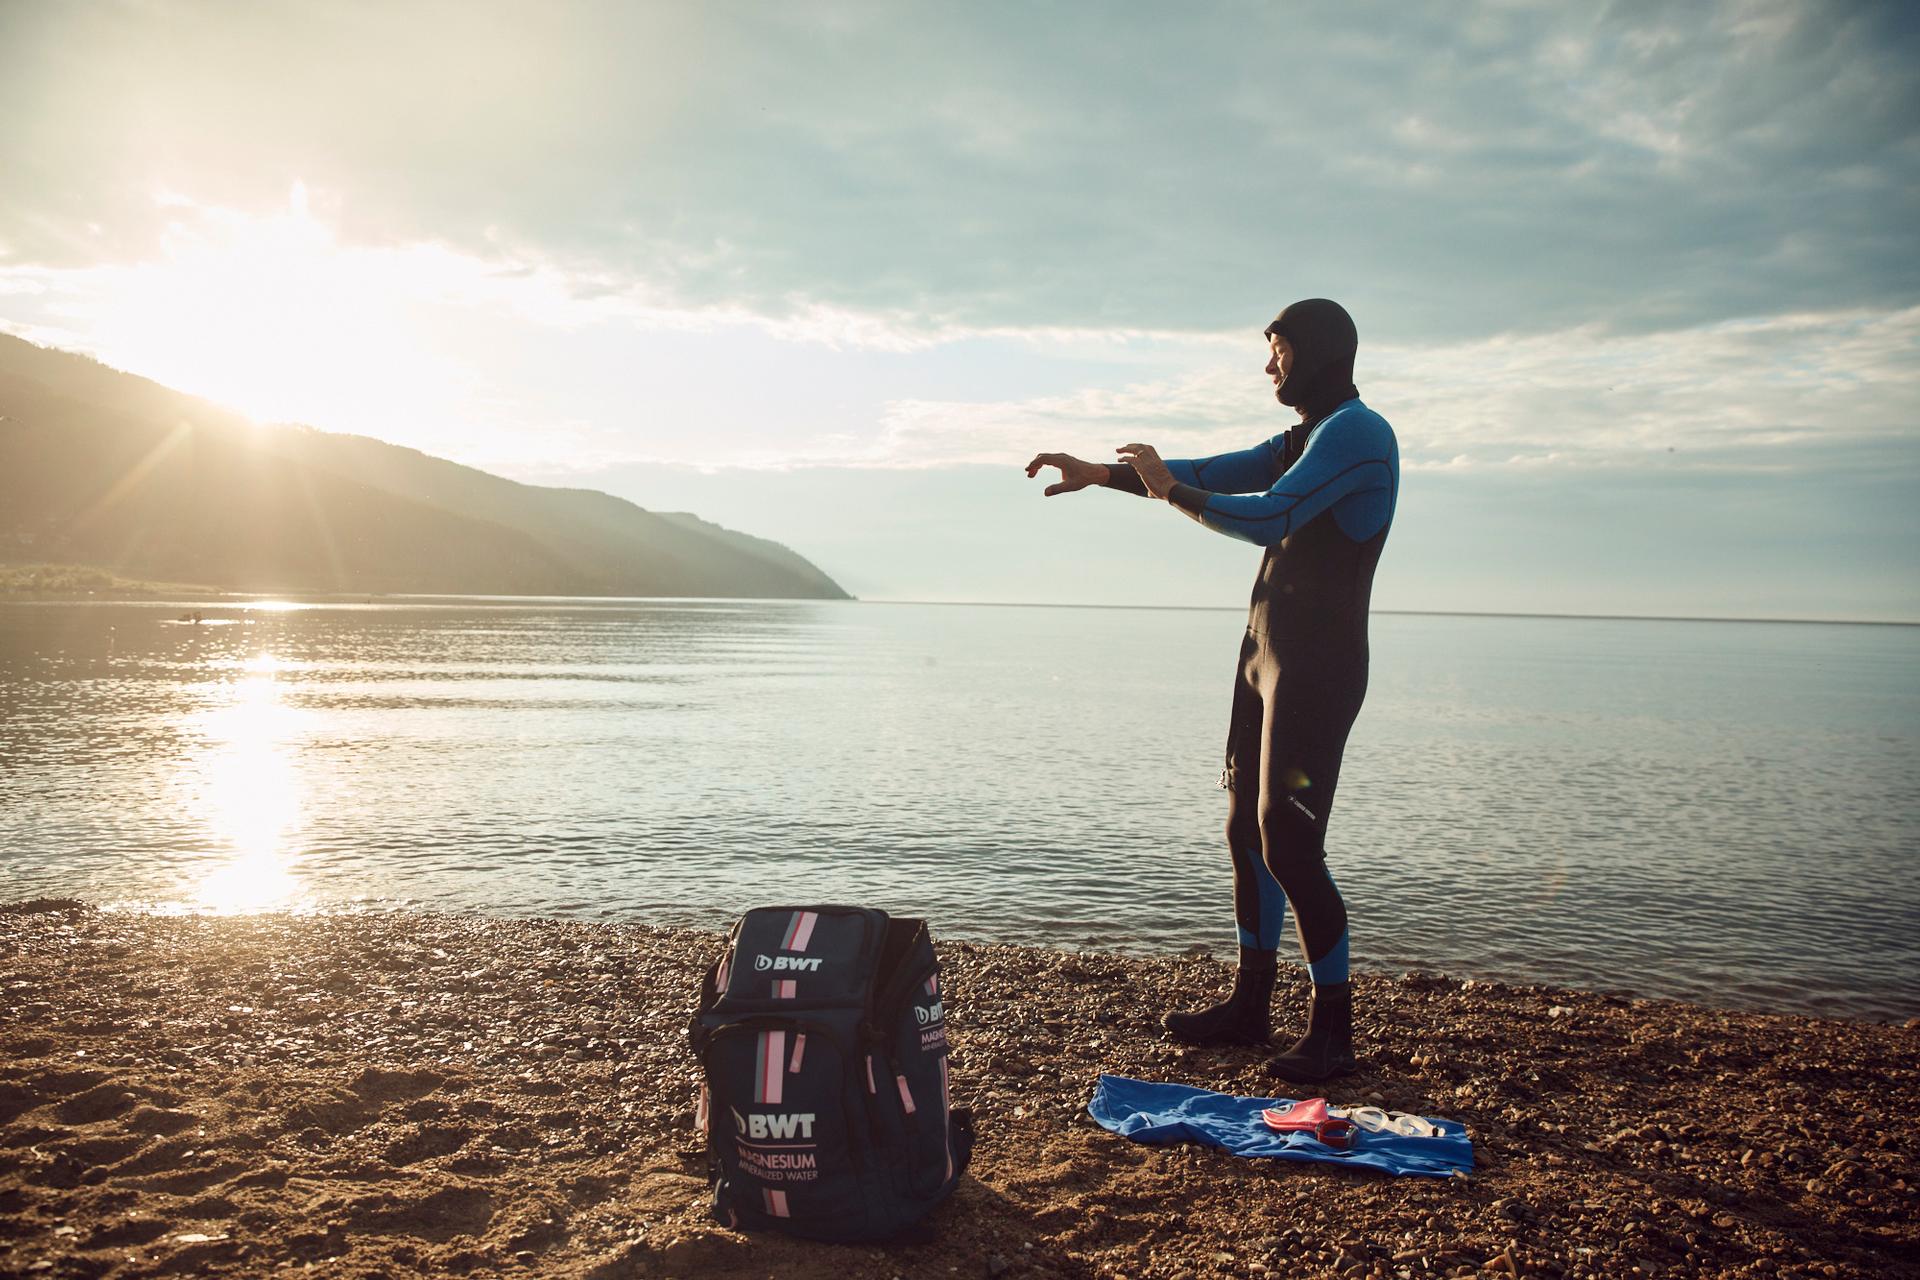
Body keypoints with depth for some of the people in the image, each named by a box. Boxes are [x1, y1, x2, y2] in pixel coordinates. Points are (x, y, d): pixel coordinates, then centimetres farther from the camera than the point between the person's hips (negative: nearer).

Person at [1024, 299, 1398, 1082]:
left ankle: (1334, 1031, -1)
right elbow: (1215, 473, 21)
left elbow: (1269, 516, -21)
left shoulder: (1356, 431, -10)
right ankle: (1249, 1005, 20)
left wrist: (1169, 490, -10)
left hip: (1316, 666, -10)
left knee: (1287, 841, -11)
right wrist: (1099, 475, 16)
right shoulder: (1303, 441, 21)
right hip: (1267, 655, 10)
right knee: (1248, 829, 10)